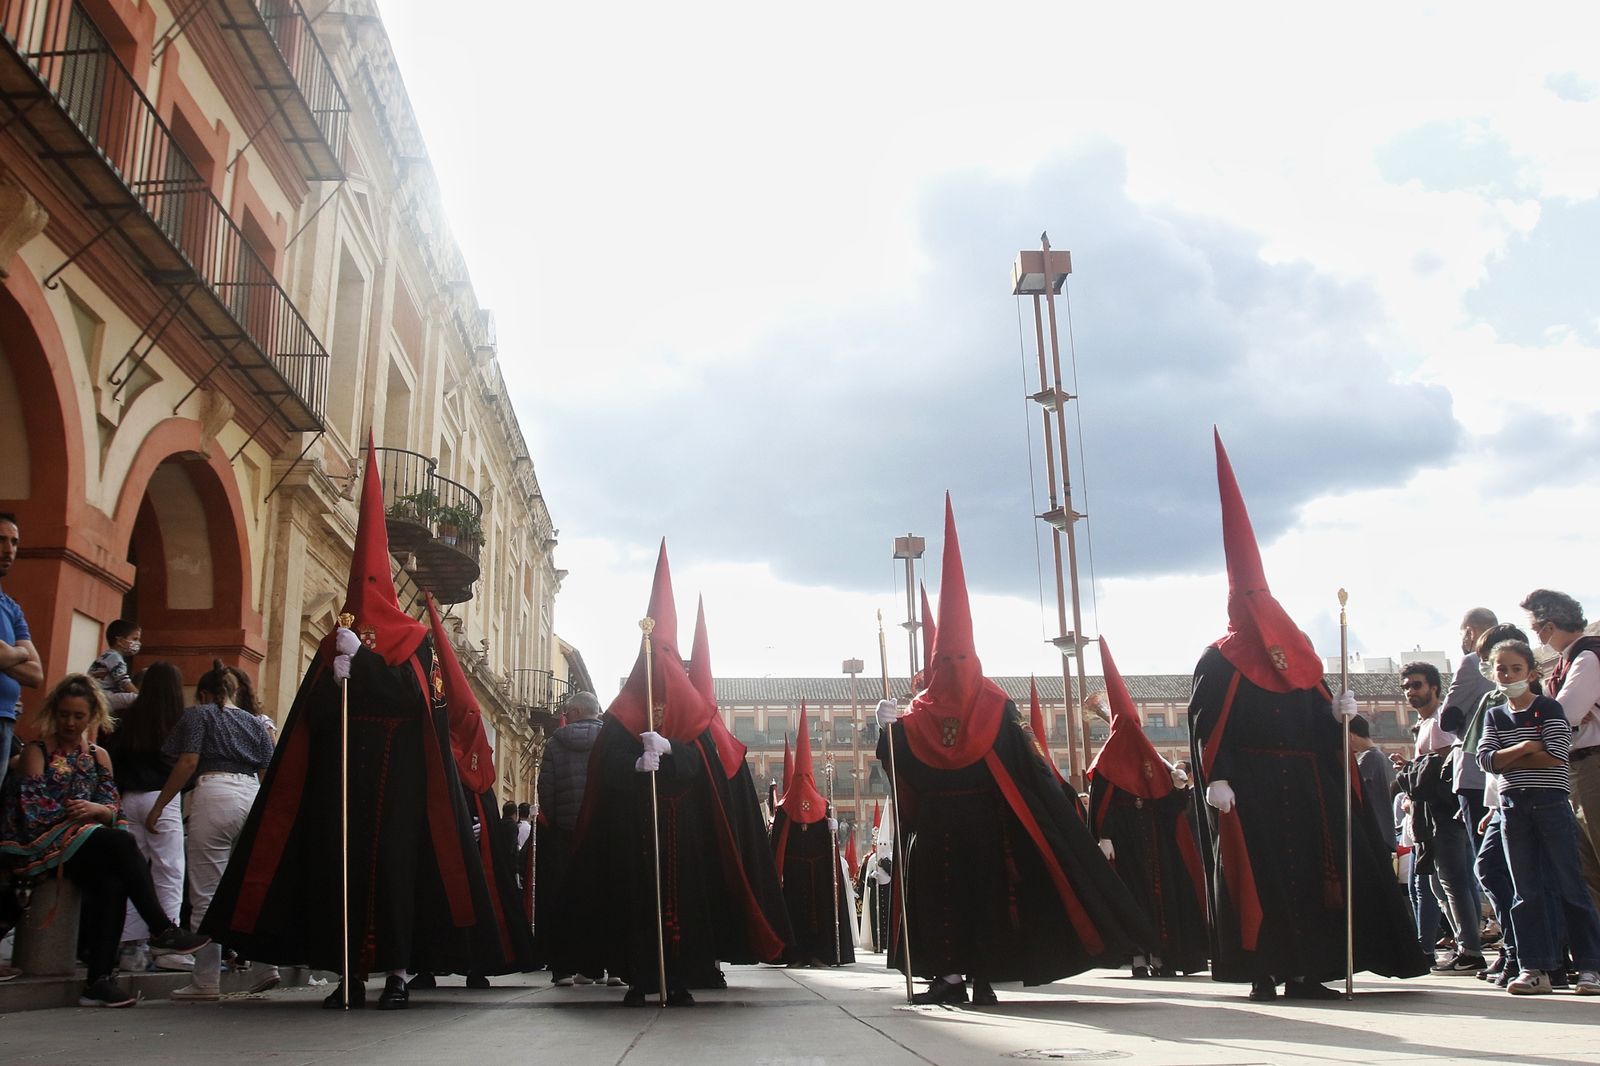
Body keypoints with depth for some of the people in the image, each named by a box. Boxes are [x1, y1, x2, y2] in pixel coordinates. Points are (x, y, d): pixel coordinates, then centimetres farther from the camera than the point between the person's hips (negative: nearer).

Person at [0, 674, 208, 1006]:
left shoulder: (98, 755, 19)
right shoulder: (37, 752, 5)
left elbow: (115, 809, 9)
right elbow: (32, 810, -7)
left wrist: (97, 810, -13)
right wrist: (76, 813, -12)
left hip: (89, 848, 4)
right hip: (44, 845, -4)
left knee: (110, 882, -29)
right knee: (123, 843, -30)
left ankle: (100, 979, -29)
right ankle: (161, 931, -24)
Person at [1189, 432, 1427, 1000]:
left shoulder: (1299, 658, 16)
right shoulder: (1219, 662, 1)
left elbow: (1321, 723, 14)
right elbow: (1206, 726, -8)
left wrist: (1340, 712, -7)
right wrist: (1215, 778, -19)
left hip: (1304, 783, 5)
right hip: (1248, 787, -5)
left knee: (1310, 872, 3)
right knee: (1257, 876, -6)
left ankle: (1305, 970, 9)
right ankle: (1262, 971, -1)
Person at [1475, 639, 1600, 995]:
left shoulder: (1549, 709, 0)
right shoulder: (1494, 716, 12)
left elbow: (1555, 757, -13)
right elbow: (1486, 760, -1)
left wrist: (1507, 760, -7)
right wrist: (1524, 747, -14)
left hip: (1551, 803, -4)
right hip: (1513, 808, 4)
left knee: (1570, 884, -2)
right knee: (1525, 891, 4)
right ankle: (1536, 968, 8)